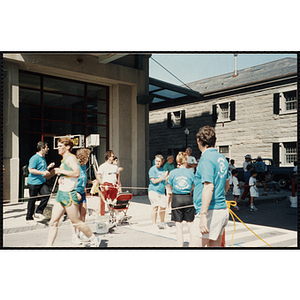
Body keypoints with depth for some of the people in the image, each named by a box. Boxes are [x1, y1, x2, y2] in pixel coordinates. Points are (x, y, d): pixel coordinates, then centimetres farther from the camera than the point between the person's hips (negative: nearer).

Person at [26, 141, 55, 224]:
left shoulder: (43, 158, 16)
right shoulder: (35, 158, -13)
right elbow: (31, 170, -20)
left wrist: (49, 167, 9)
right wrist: (43, 172, -23)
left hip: (42, 182, 8)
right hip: (33, 182, -7)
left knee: (47, 194, -12)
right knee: (32, 200, 2)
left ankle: (39, 212, 3)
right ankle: (29, 218, 17)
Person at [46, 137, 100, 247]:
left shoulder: (71, 157, -10)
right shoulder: (64, 160, 19)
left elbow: (77, 173, -25)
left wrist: (61, 171, -17)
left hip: (69, 194, -9)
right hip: (61, 193, 9)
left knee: (75, 221, 1)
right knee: (53, 222, 4)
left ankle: (94, 240, 18)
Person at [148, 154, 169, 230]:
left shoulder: (163, 169, 14)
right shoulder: (152, 169, -6)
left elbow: (165, 180, 19)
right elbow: (154, 181, -13)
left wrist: (168, 176, 0)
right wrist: (163, 178, -14)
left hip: (162, 191, 6)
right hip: (153, 191, -6)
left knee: (163, 207, 10)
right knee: (155, 207, -10)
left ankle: (162, 223, 29)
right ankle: (154, 225, -2)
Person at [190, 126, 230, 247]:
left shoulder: (206, 159, -13)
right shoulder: (222, 159, 13)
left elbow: (209, 187, -23)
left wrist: (203, 215, -25)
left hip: (210, 211, -9)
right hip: (223, 209, 9)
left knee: (195, 245, -7)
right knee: (215, 245, 14)